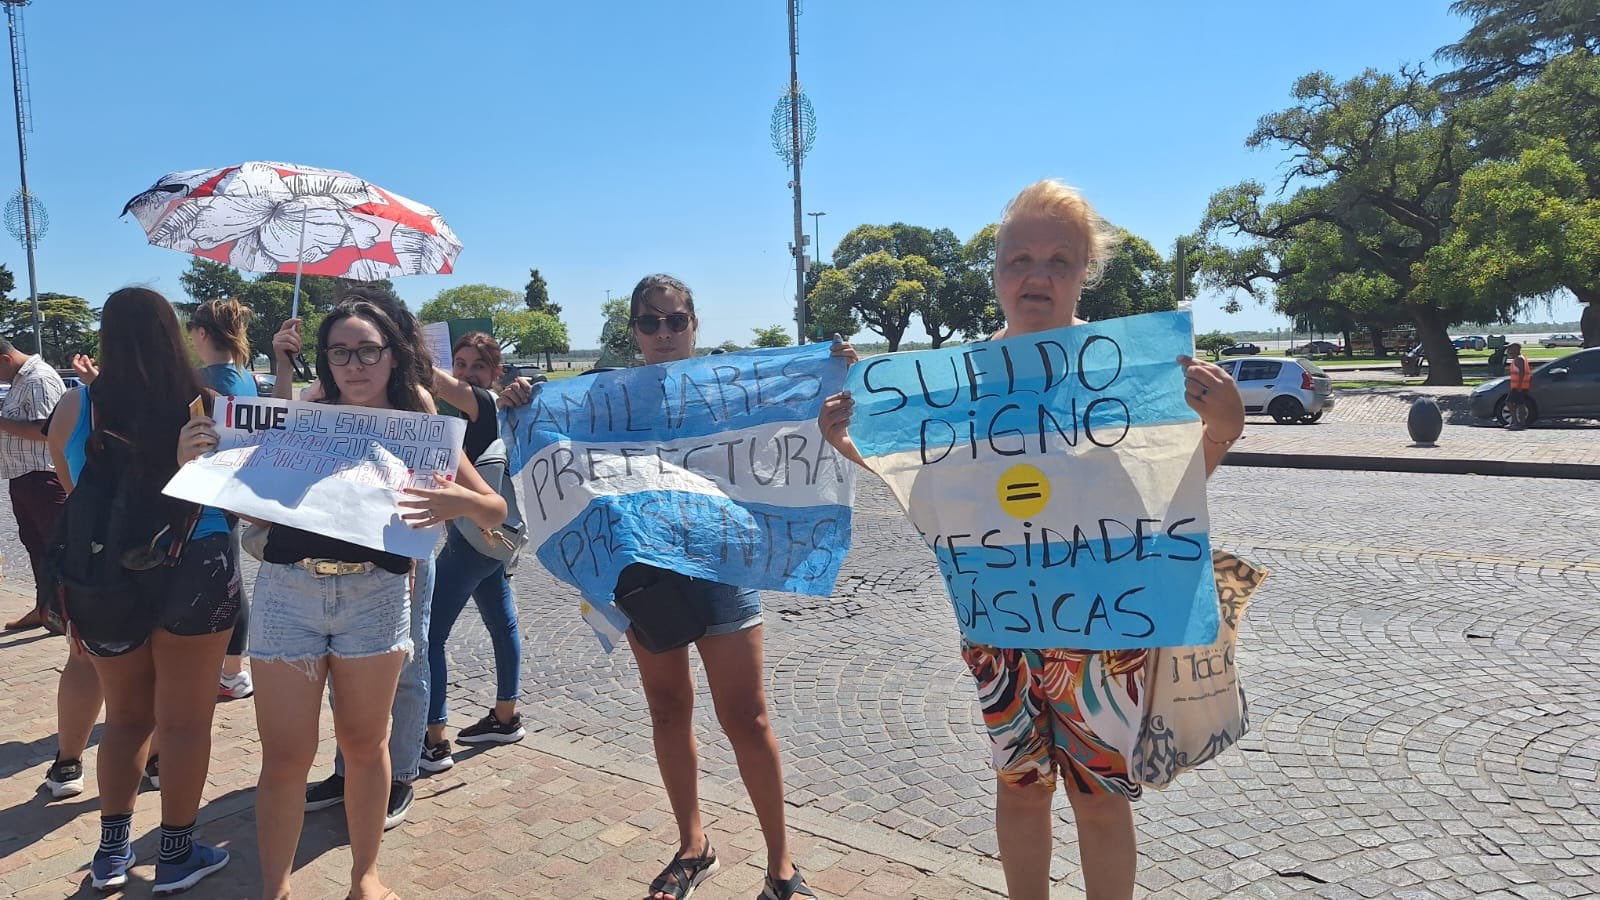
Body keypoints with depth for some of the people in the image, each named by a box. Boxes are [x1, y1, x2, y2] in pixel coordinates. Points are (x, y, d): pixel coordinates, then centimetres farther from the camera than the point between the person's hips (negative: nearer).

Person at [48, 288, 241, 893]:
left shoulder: (74, 410, -6)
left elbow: (74, 499, 8)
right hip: (195, 572, -2)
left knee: (125, 717, 20)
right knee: (184, 721, 10)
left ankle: (112, 851, 27)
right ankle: (176, 855, 21)